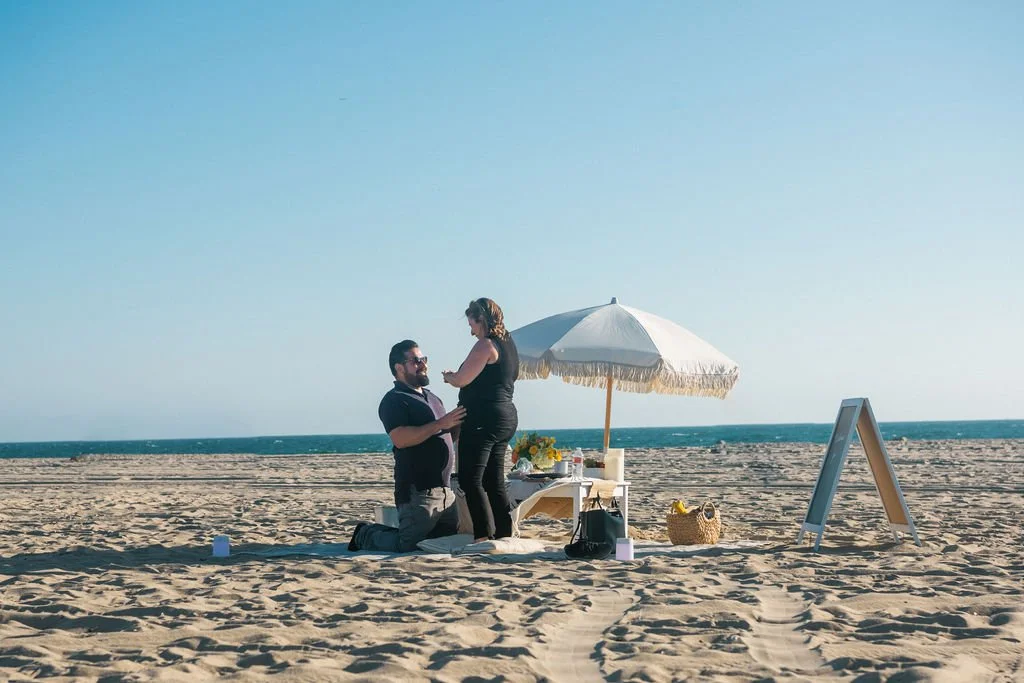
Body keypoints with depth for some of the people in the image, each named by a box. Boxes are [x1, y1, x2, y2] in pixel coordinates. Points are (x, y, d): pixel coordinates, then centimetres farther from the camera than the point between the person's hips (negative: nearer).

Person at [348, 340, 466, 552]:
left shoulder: (432, 398, 21)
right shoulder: (394, 400, -7)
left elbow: (449, 436, 27)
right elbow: (400, 438, -22)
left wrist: (458, 422, 6)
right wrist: (440, 424, -22)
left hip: (445, 489, 9)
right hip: (417, 490, -9)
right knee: (407, 546, -13)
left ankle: (380, 531, 26)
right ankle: (366, 535, 15)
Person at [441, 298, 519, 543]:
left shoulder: (485, 345, -13)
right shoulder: (508, 344, 15)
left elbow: (461, 380, -15)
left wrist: (448, 375, 8)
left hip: (483, 419, -10)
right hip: (506, 416, 10)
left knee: (471, 480, -10)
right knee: (494, 482, 12)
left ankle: (484, 535, -16)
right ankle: (504, 534, 12)